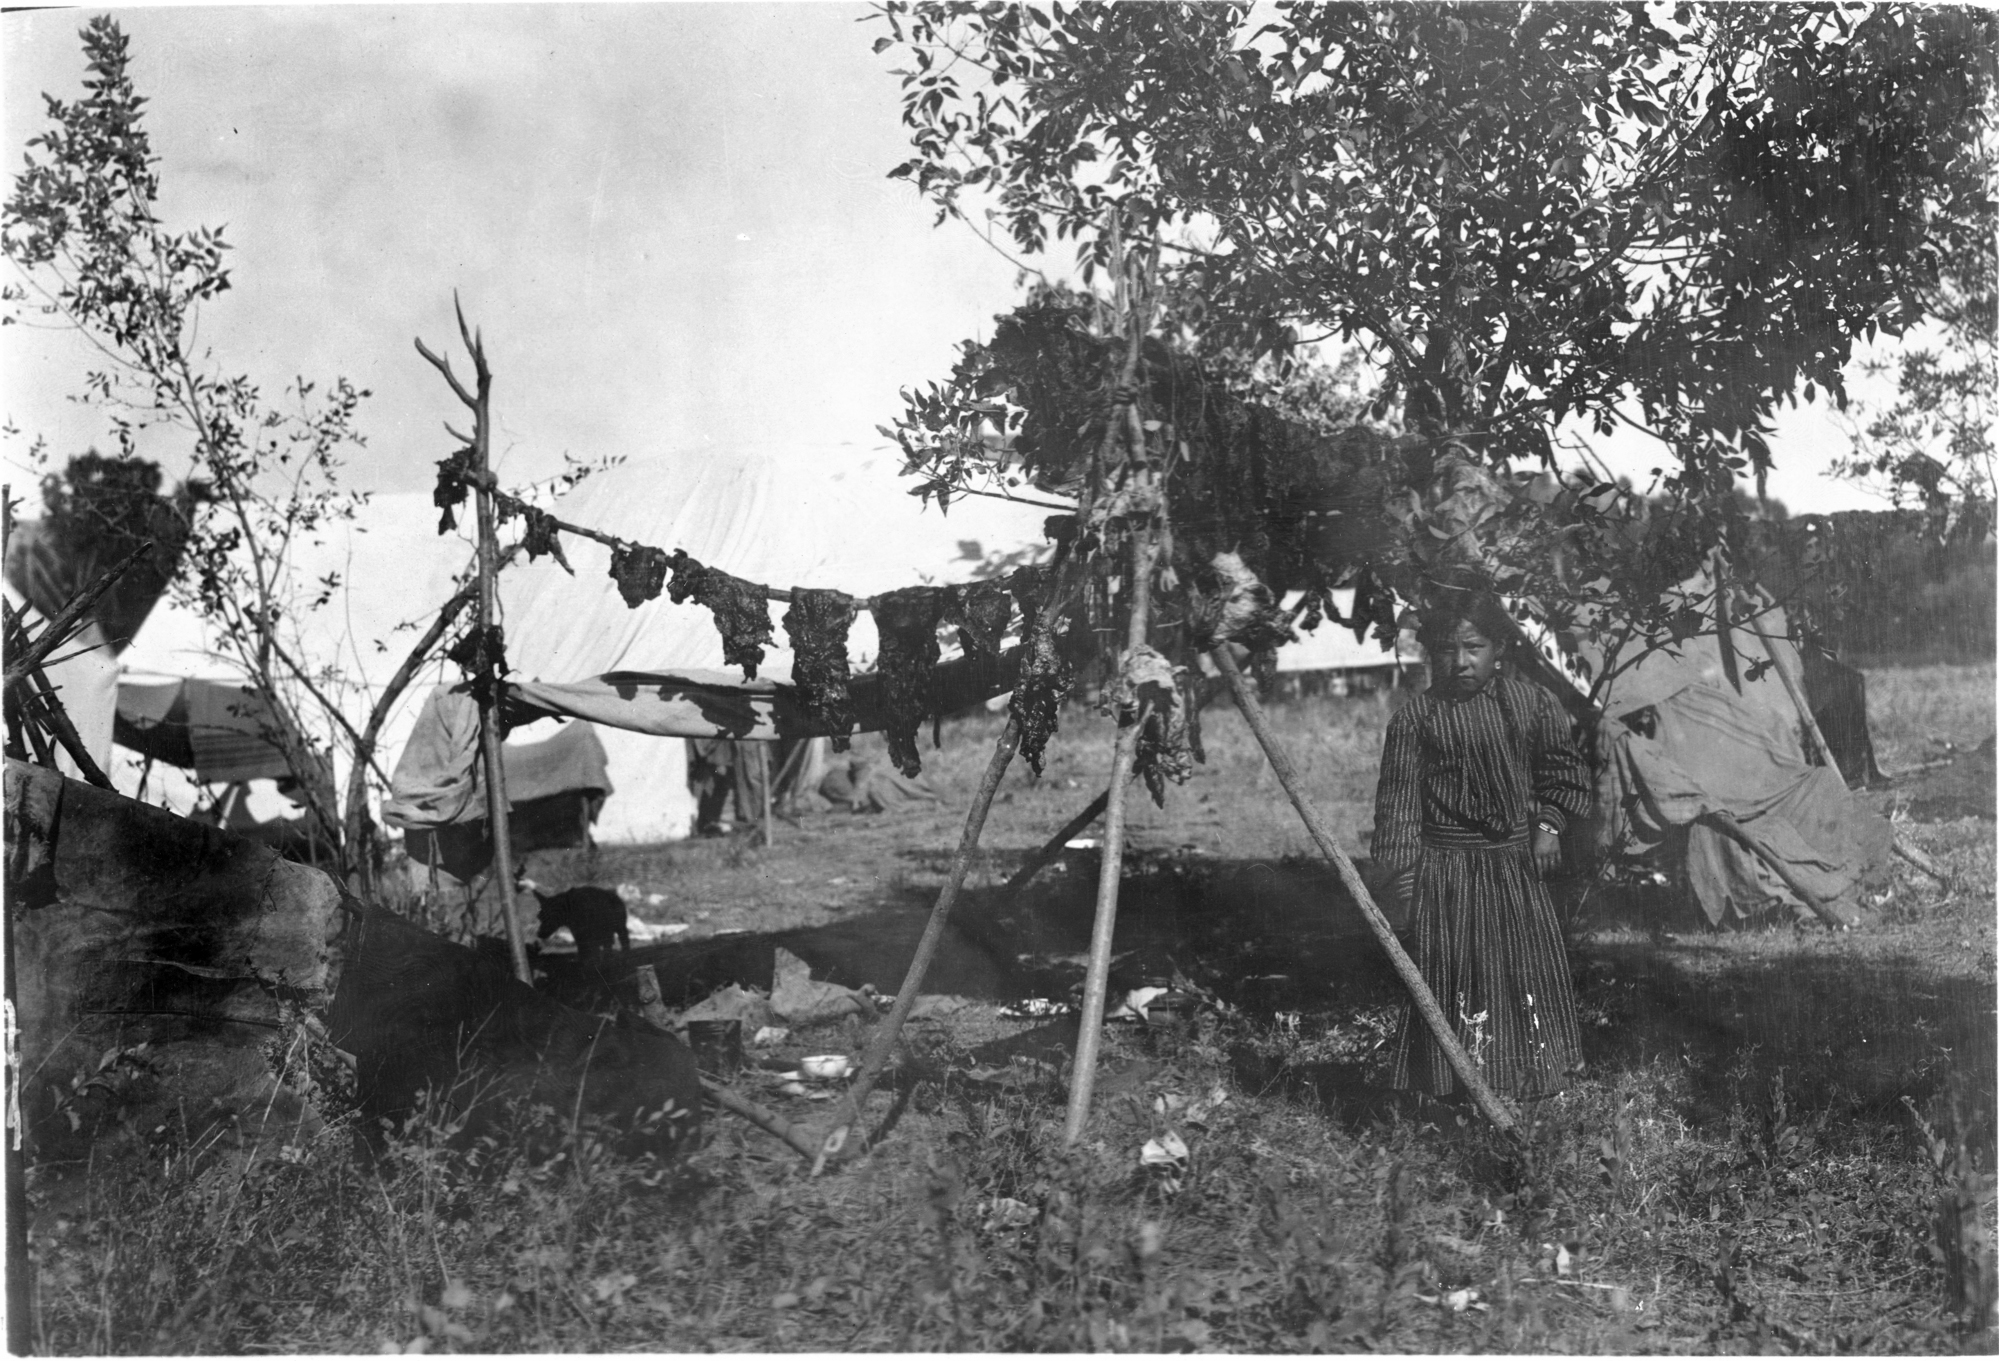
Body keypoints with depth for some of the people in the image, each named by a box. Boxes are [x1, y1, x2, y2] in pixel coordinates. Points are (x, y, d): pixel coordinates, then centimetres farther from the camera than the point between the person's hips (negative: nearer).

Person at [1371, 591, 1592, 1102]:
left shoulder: (1532, 704, 1)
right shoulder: (1415, 718, -7)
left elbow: (1562, 771, 13)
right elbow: (1399, 796, -5)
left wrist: (1549, 825, 0)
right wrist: (1403, 869, -9)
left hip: (1516, 863, 3)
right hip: (1445, 866, -3)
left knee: (1531, 963, 11)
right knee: (1453, 970, 1)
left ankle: (1541, 1069, 29)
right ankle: (1460, 1078, 14)